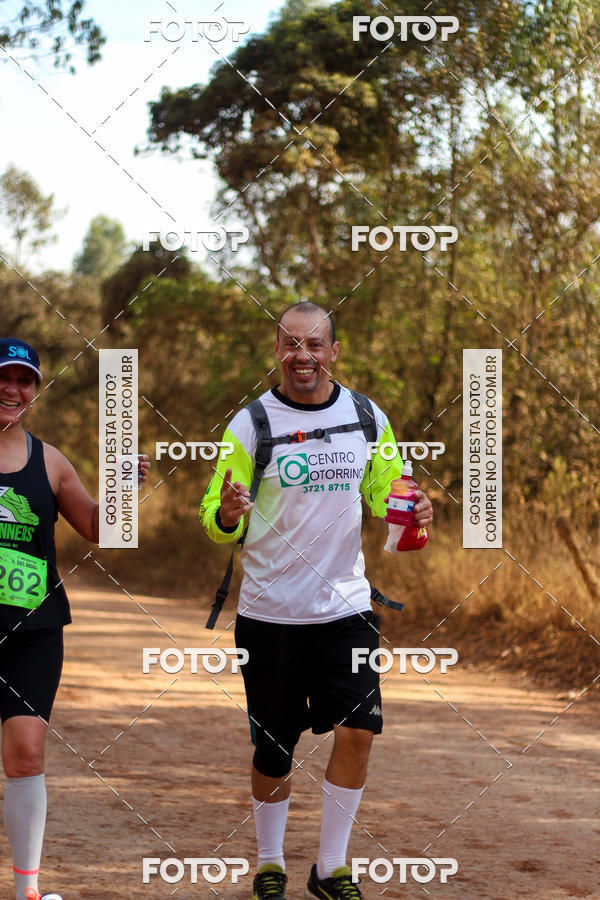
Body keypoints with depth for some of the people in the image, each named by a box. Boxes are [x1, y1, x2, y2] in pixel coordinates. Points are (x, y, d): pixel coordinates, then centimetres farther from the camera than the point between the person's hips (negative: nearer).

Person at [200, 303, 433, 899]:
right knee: (273, 748, 5)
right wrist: (227, 514, -29)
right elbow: (216, 521, -5)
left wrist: (410, 509, -5)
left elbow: (383, 492, 17)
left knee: (357, 730, -9)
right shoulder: (249, 425, -6)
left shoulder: (368, 418, 3)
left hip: (346, 605, 2)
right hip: (270, 612, -2)